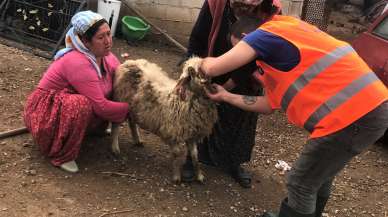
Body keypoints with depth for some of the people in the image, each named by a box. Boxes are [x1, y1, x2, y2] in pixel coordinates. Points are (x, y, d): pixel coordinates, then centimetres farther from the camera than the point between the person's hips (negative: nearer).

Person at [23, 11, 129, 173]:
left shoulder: (105, 55, -5)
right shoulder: (78, 63, -31)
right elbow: (100, 107, -31)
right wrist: (130, 108, -19)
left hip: (70, 105, 8)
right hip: (44, 113, -8)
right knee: (81, 104, -36)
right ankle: (61, 155, -17)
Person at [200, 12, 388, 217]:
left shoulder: (266, 34, -5)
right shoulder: (281, 51, 23)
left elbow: (212, 69, -7)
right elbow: (269, 104, 26)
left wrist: (206, 62, 17)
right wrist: (226, 96, 32)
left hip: (352, 115, -10)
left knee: (301, 184, 6)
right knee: (319, 176, 26)